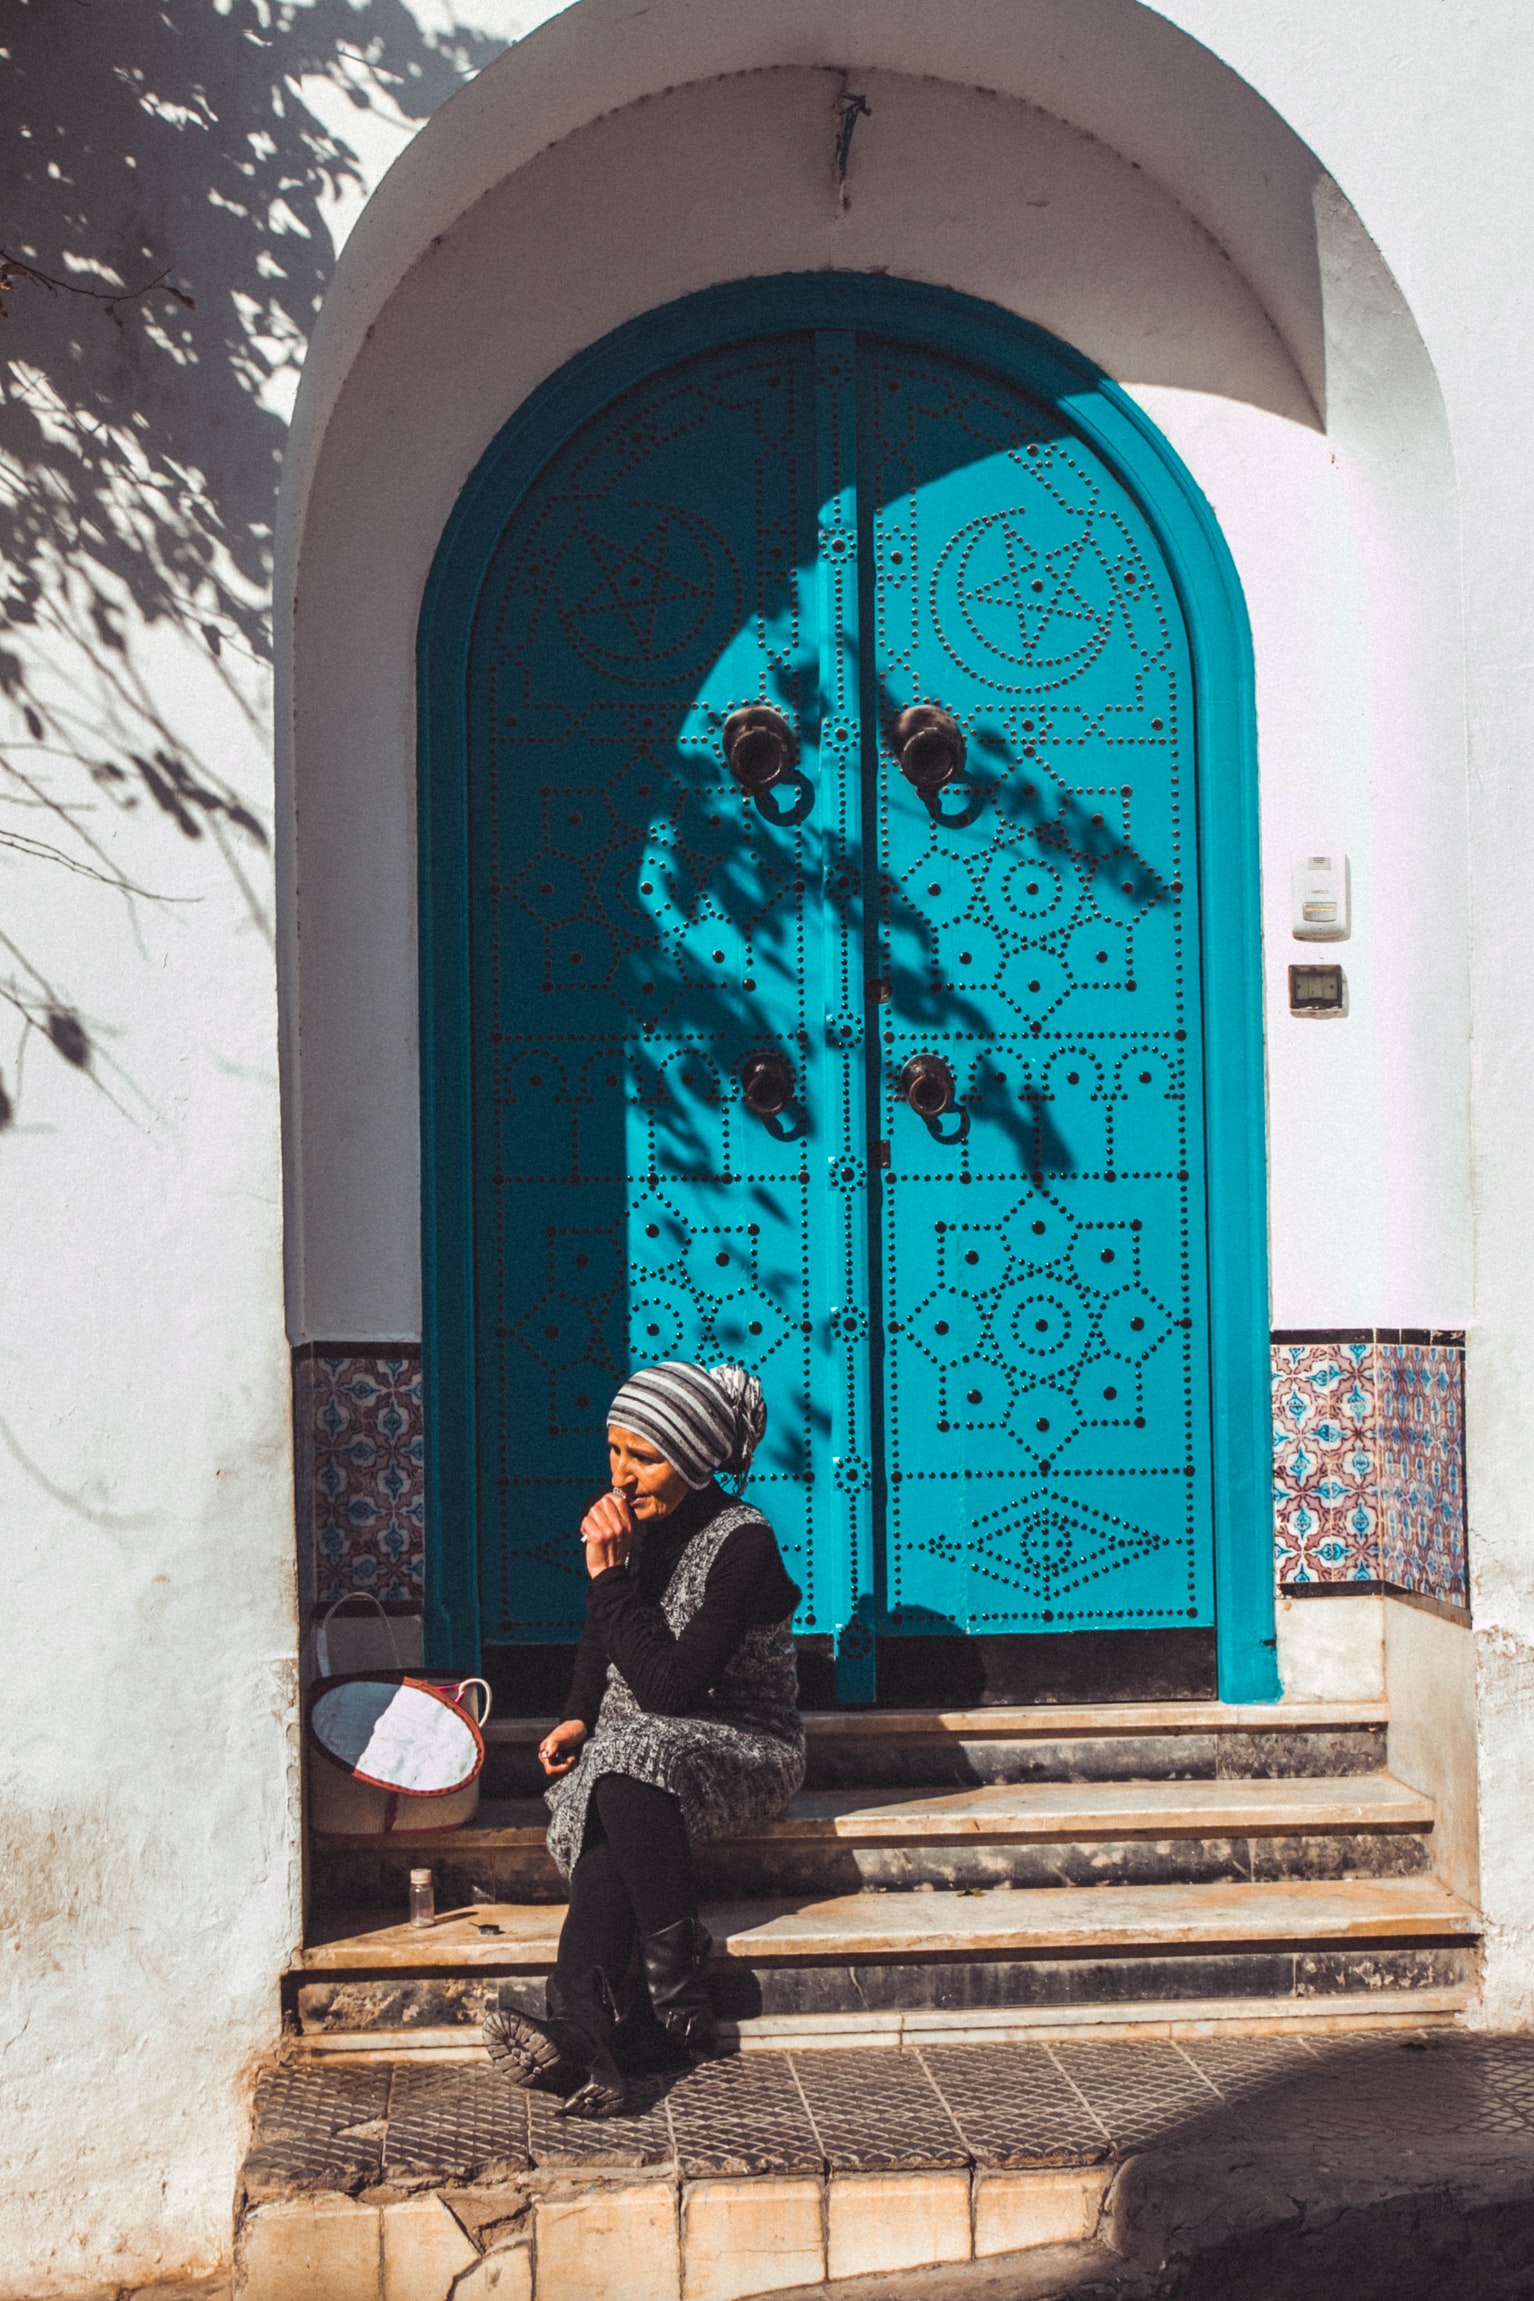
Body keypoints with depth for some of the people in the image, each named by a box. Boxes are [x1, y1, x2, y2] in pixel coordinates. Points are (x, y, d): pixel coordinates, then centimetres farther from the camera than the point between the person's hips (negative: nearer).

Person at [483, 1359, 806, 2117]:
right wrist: (579, 1718, 2)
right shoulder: (634, 1525, 3)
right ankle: (579, 2042, -46)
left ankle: (681, 1996, -28)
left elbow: (671, 1688, -23)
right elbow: (600, 1646, 19)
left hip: (740, 1749, -5)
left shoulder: (741, 1544, -18)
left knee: (629, 1774, -37)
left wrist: (612, 1577, -23)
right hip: (636, 1746, 5)